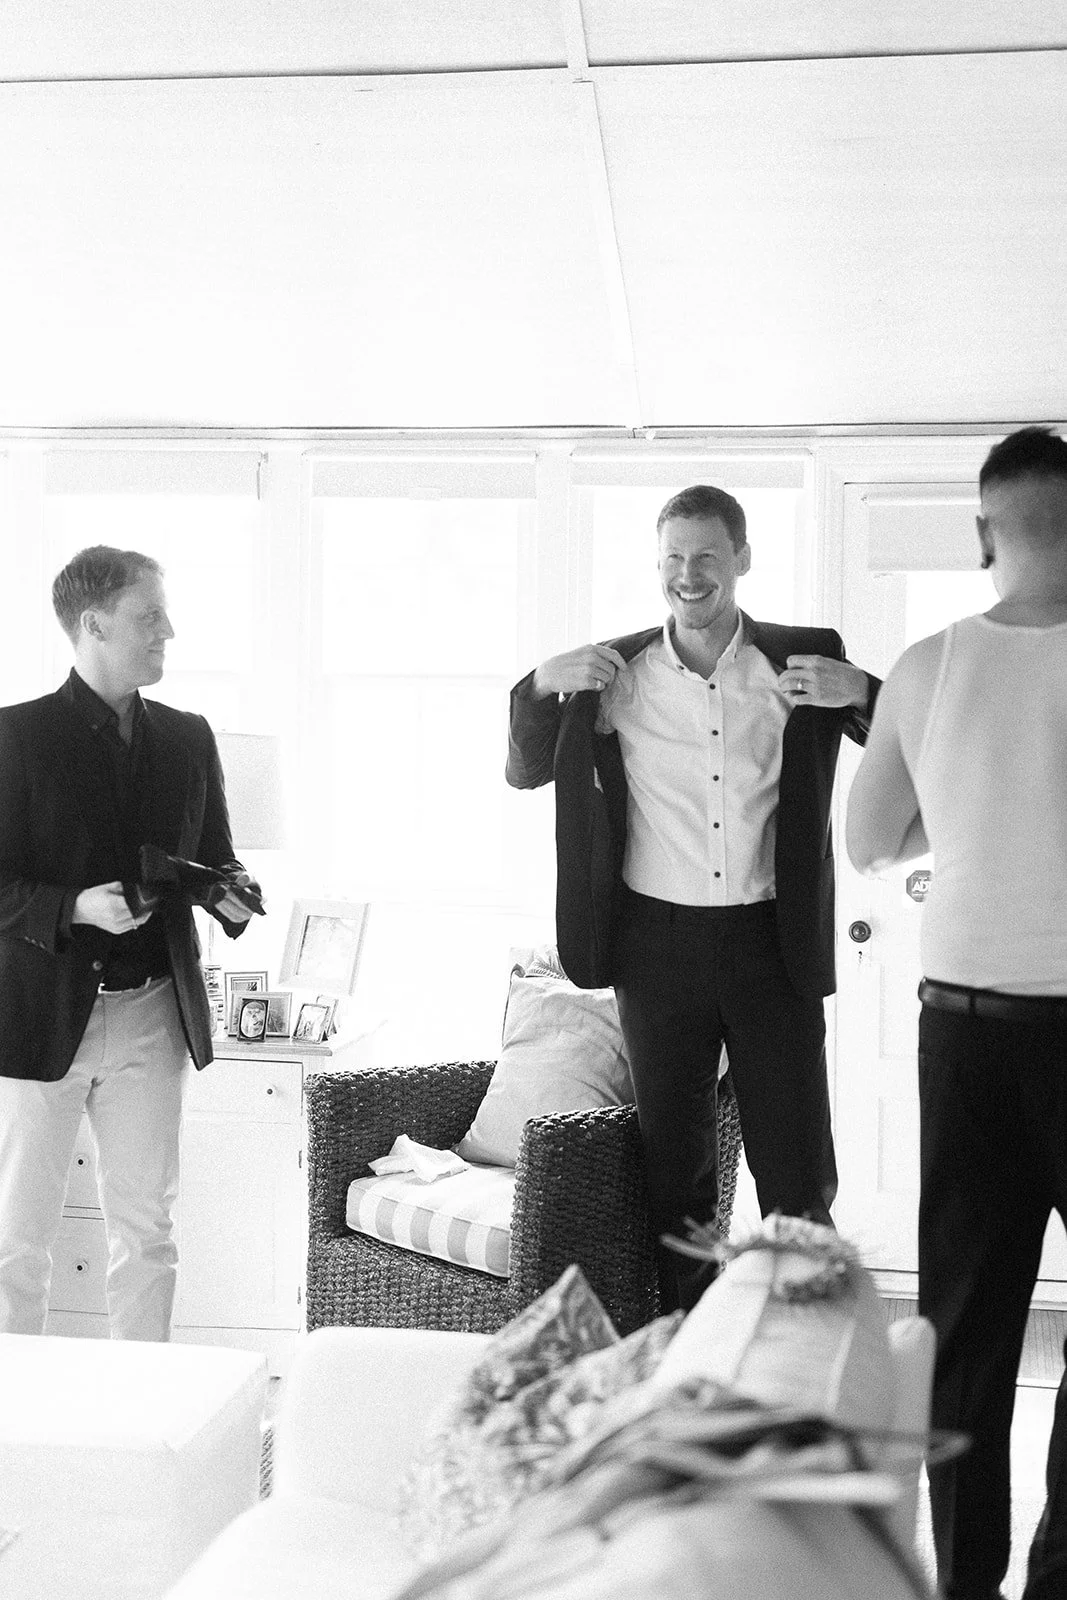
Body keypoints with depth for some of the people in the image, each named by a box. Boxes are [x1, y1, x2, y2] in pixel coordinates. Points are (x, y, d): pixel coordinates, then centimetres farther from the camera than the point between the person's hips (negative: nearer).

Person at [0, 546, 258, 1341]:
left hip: (152, 1013, 4)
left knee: (148, 1228, 10)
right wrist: (75, 908, -23)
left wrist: (232, 891, -5)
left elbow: (214, 857, 17)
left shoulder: (188, 739, 9)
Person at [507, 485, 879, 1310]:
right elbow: (525, 773, 10)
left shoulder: (806, 659, 0)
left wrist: (860, 693, -16)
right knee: (675, 1171, 10)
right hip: (659, 942, 1)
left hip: (773, 941, -1)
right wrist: (542, 684, -8)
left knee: (799, 1178, 4)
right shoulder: (615, 672, 3)